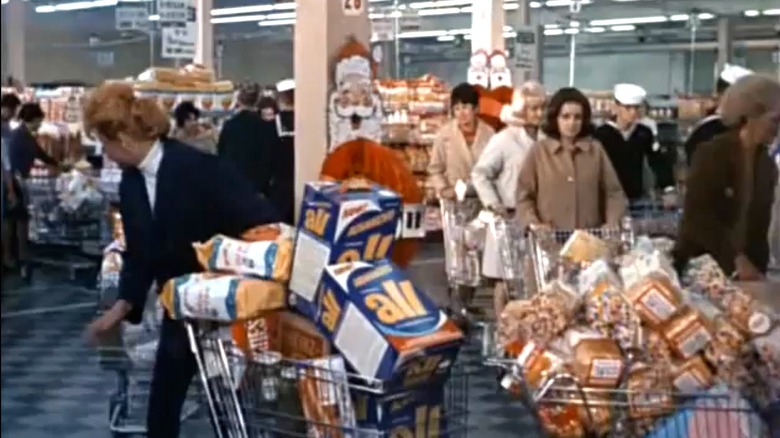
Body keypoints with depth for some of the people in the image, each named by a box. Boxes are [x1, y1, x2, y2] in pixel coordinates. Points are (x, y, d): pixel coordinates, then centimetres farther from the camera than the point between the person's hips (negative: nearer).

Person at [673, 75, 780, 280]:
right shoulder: (711, 153, -11)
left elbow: (760, 223, 9)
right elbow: (697, 214, -18)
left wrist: (759, 267, -1)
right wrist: (736, 258, -22)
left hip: (743, 270, 5)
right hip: (699, 266, -5)